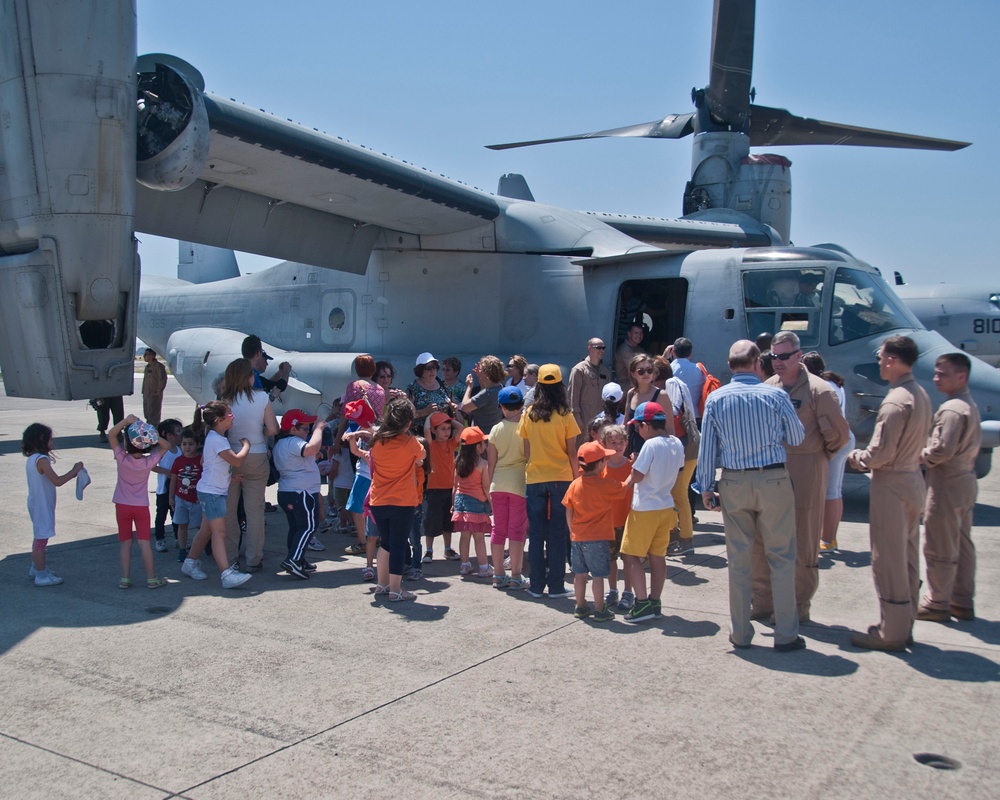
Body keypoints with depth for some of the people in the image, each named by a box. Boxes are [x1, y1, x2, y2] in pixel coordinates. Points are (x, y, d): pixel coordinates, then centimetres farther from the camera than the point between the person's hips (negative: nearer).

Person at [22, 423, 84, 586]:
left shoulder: (31, 459, 7)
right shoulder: (41, 460, -23)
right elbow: (57, 481, -28)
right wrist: (75, 470, -18)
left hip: (36, 504, 10)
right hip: (42, 506, -10)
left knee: (39, 536, 22)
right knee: (42, 538, -2)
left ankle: (36, 568, 36)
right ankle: (41, 575, 4)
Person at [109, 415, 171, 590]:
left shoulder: (122, 458, -15)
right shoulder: (149, 462, -13)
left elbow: (111, 435, -8)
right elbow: (166, 446, -1)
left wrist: (126, 421, -23)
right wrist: (154, 436, -20)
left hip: (122, 506, 0)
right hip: (141, 506, 0)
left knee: (125, 542, 8)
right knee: (144, 542, 3)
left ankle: (125, 578, 10)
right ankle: (151, 578, 5)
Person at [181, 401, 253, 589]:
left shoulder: (214, 437, 13)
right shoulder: (217, 439, -19)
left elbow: (203, 461, 22)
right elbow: (237, 460, -24)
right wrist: (246, 444, -7)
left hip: (211, 490, 10)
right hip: (211, 492, -10)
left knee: (206, 530, 17)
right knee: (219, 532, -15)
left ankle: (190, 563, 28)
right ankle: (227, 574, -20)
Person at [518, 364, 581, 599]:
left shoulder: (528, 414, 0)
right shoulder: (565, 415, -6)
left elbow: (526, 450, 4)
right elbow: (571, 452, -4)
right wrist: (576, 477, 6)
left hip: (534, 479, 2)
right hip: (561, 478, -2)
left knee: (536, 532, 9)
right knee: (558, 533, 4)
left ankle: (536, 584, 14)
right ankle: (556, 585, 7)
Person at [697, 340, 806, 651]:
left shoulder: (715, 399, 0)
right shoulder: (775, 395, -6)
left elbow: (707, 447, 1)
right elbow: (797, 437, 2)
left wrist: (706, 487, 8)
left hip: (734, 483, 2)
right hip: (774, 480, -2)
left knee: (738, 558, 10)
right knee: (781, 556, 6)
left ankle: (740, 633, 17)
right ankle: (785, 634, 10)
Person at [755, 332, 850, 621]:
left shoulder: (818, 390, -9)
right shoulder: (767, 388, 8)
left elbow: (839, 434, -4)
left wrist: (818, 455, 7)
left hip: (804, 476, -5)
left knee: (802, 546, 4)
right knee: (761, 543, 8)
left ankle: (799, 607, 15)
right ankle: (762, 601, 21)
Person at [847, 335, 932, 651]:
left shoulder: (896, 401, -21)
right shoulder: (921, 394, 9)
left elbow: (880, 454, -23)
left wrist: (856, 457, -3)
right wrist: (867, 457, 10)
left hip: (892, 484, -10)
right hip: (914, 479, 10)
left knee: (888, 560, -1)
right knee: (908, 557, 16)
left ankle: (892, 633, 6)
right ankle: (904, 625, 26)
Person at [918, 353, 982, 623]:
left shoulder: (952, 409, -20)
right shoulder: (971, 405, 12)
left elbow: (943, 449, -26)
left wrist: (921, 456, -8)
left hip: (947, 484, -10)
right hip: (966, 480, 10)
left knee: (939, 548, -1)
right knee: (962, 544, 15)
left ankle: (937, 603, 7)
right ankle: (963, 602, 23)